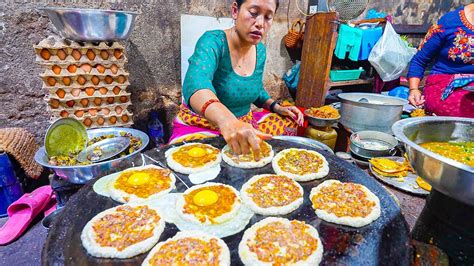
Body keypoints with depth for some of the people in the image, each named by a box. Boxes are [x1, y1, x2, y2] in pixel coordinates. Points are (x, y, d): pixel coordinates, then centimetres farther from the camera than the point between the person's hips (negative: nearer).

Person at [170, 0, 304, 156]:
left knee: (290, 124, 1)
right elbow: (196, 84, -42)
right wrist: (227, 121, -61)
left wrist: (276, 107, -1)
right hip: (200, 127, -6)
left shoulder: (260, 50, 1)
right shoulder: (213, 42, -21)